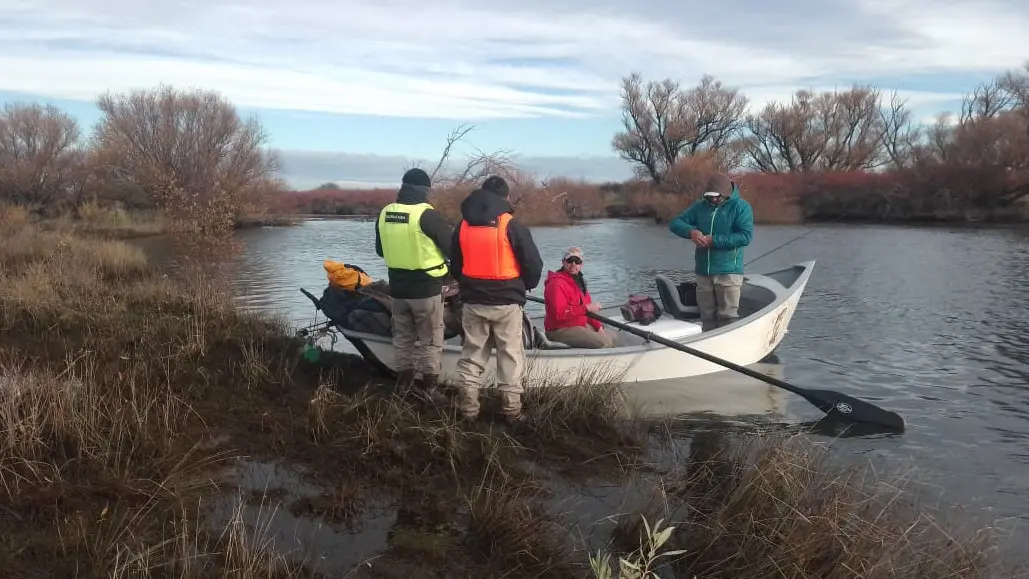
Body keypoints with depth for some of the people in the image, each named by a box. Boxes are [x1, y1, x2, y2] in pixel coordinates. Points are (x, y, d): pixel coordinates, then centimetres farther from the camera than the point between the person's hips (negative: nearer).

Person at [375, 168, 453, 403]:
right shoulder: (427, 215, -17)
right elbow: (453, 249, -11)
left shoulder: (385, 213, 0)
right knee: (430, 340, 5)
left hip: (397, 287, 5)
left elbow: (380, 250, 14)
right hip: (426, 287, -5)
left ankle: (405, 384, 24)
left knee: (403, 336, 17)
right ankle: (430, 389, 9)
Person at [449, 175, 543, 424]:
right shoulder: (512, 225, -11)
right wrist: (525, 286, 11)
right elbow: (533, 264, -8)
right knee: (510, 355, 8)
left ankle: (468, 408, 15)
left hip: (472, 301, 4)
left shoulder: (463, 225, 3)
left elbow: (455, 266, 13)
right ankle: (511, 409, 10)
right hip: (506, 302, -3)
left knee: (472, 353, 14)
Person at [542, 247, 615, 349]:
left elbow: (589, 310, 20)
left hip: (581, 325, 10)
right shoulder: (557, 283, -17)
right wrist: (586, 307, -27)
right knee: (603, 342, -23)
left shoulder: (578, 281, 17)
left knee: (611, 337, 17)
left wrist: (599, 326, 5)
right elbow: (560, 313, -29)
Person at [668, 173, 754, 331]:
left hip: (728, 272, -5)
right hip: (703, 272, 5)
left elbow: (746, 237, -15)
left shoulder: (740, 206, -3)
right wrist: (691, 231, -14)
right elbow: (675, 223, 8)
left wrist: (714, 240, -17)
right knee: (707, 317, 11)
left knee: (728, 318, -6)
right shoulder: (700, 206, 11)